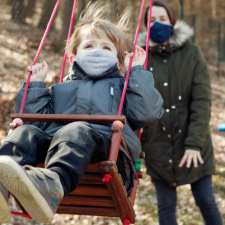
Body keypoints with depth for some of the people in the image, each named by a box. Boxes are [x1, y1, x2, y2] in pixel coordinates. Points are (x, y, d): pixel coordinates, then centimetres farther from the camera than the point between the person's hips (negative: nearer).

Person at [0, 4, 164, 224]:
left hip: (105, 141, -3)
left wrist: (139, 73, 12)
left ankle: (52, 183, -68)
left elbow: (147, 112, 10)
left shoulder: (122, 86, 31)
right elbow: (38, 118, 23)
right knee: (27, 132, -26)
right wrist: (35, 85, 20)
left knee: (77, 131, -36)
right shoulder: (61, 89, 38)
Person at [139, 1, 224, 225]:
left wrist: (195, 143, -18)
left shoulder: (191, 53, -3)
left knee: (206, 202, 7)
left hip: (192, 143, -1)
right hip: (158, 145, 1)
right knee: (166, 206, 7)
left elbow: (202, 101, -9)